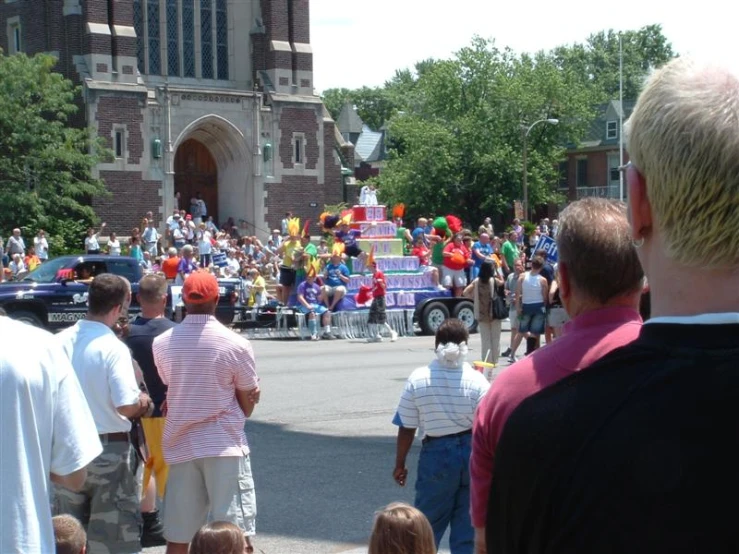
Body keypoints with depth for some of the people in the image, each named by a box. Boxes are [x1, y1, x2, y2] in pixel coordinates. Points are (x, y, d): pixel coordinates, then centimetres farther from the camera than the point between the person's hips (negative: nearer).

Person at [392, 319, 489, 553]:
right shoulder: (477, 380, -9)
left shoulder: (417, 379, -7)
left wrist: (399, 464, 9)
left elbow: (406, 429, -3)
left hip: (437, 455, 0)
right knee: (467, 526, 9)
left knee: (428, 524, 12)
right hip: (472, 454, 0)